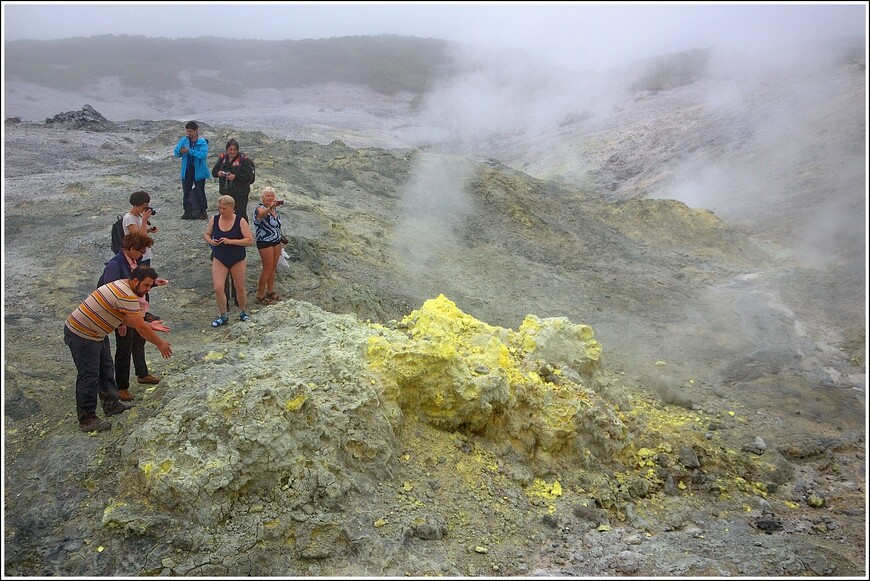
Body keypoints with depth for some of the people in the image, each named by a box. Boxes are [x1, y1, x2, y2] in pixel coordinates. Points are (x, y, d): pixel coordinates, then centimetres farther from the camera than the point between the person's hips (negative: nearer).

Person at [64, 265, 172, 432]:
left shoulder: (122, 286, 5)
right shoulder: (127, 296, -27)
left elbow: (125, 319, 13)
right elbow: (140, 328, -24)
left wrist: (149, 326, 7)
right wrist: (160, 344, -11)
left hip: (95, 333, 11)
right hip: (81, 336, -11)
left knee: (106, 369, 17)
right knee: (89, 376, -4)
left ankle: (111, 404, 30)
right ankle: (87, 419, 5)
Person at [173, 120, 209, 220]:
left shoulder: (202, 142, -8)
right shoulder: (184, 140, 4)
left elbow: (203, 154, -23)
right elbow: (176, 153, 0)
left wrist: (189, 151, -27)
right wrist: (180, 151, -23)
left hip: (199, 171, -4)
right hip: (187, 171, 4)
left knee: (200, 192, 2)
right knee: (186, 193, 10)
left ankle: (203, 212, 13)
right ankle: (187, 212, 20)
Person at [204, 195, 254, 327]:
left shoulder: (240, 221, -13)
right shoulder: (215, 220, -3)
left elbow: (250, 240, -18)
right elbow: (206, 234, 11)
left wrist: (231, 241, -26)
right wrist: (210, 241, -13)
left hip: (237, 260, -2)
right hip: (219, 260, 2)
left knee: (240, 287, 11)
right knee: (218, 288, -7)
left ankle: (243, 313, 33)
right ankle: (223, 316, 11)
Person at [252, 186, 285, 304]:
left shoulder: (274, 208, 7)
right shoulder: (260, 208, -17)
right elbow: (262, 213, -44)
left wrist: (280, 241, 24)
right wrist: (270, 207, -66)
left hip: (276, 241, 7)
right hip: (265, 242, -7)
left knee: (273, 267, 13)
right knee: (267, 268, -4)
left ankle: (270, 291, 26)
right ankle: (260, 295, 7)